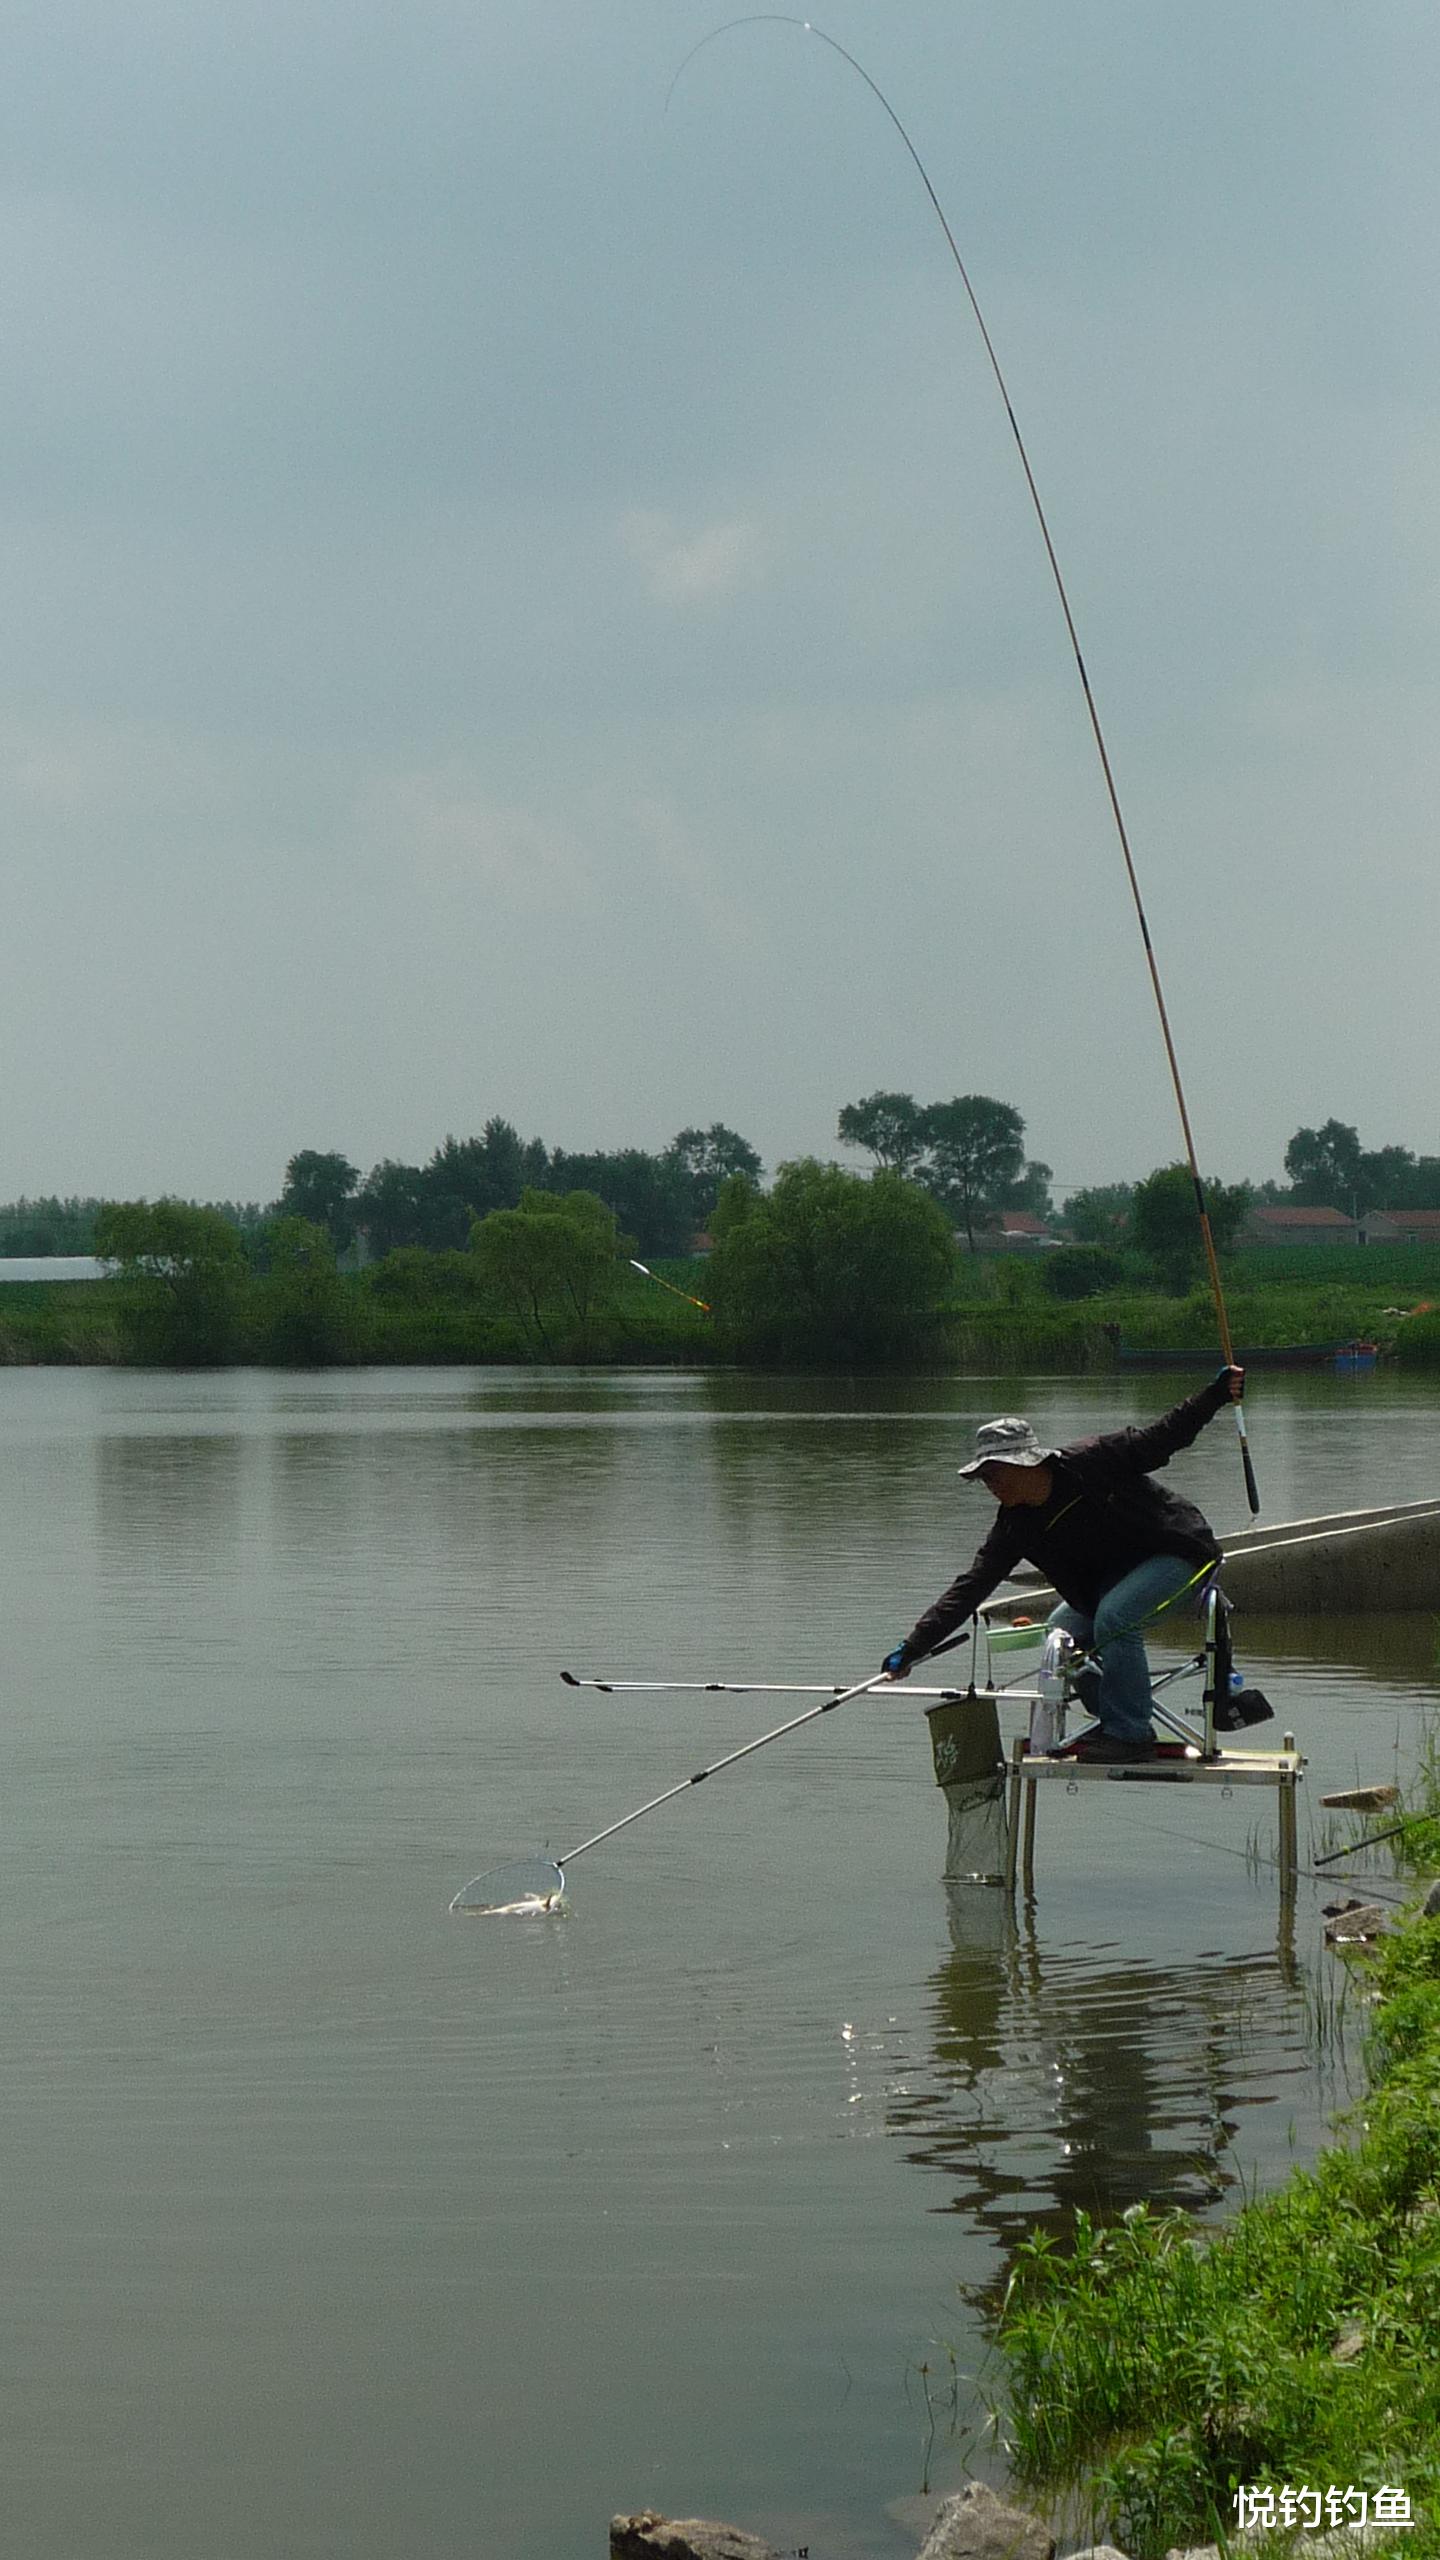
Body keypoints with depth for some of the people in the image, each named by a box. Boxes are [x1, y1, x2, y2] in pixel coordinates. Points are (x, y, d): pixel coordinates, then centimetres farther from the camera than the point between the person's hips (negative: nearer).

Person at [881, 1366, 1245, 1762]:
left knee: (1113, 1617, -28)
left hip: (1180, 1552, -7)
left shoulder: (1090, 1462, -23)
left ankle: (1129, 1733, -19)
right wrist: (913, 1648, -16)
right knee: (1061, 1634, -2)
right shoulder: (1015, 1528, -7)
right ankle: (1116, 1722, 9)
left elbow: (1163, 1437, -14)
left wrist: (1217, 1394, -24)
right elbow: (971, 1586, -10)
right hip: (1114, 1574, 7)